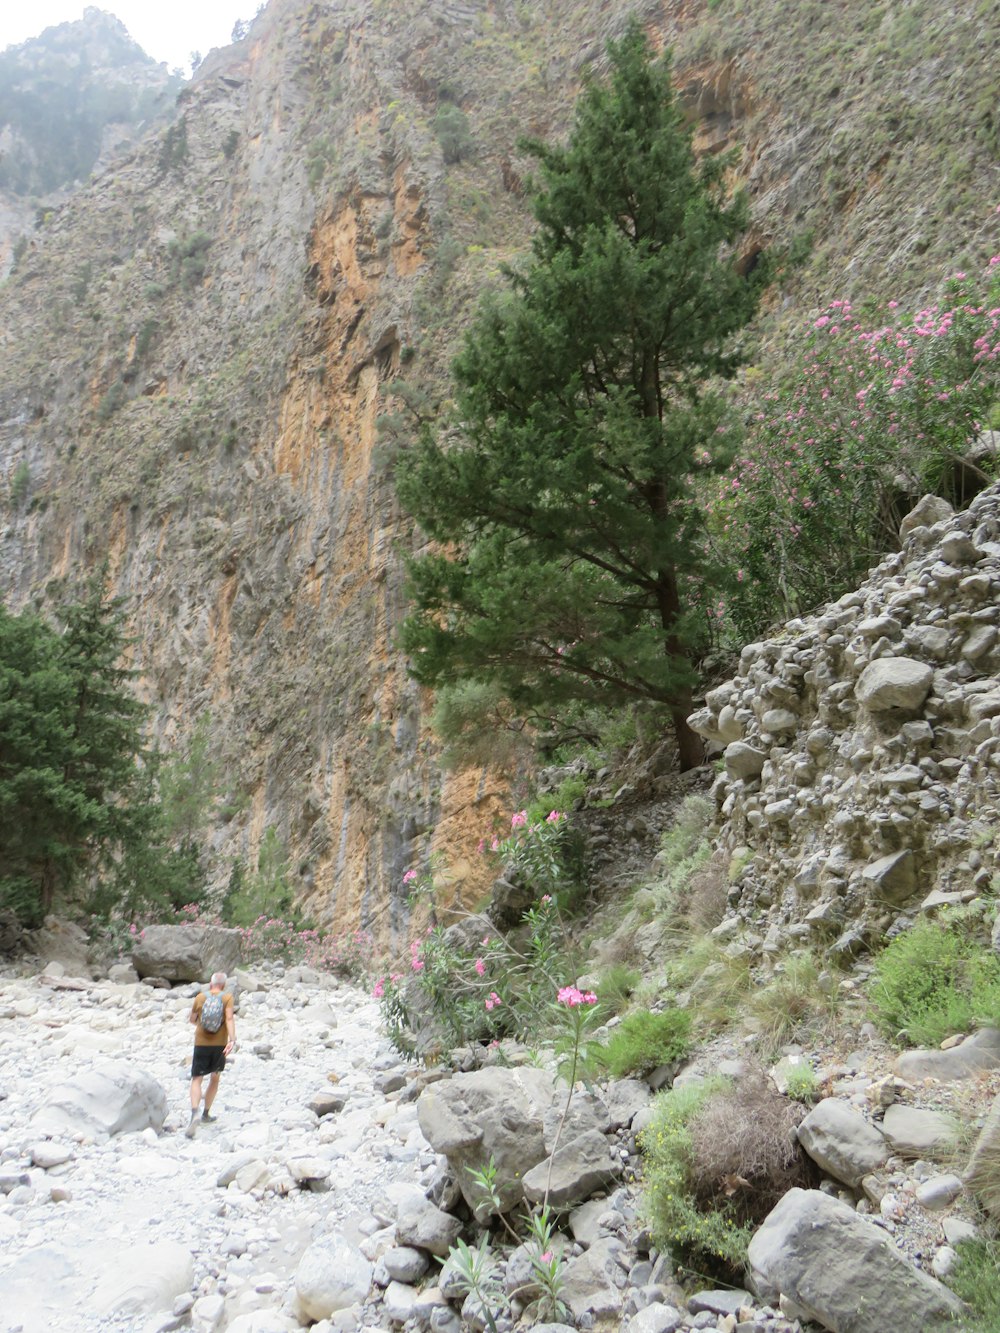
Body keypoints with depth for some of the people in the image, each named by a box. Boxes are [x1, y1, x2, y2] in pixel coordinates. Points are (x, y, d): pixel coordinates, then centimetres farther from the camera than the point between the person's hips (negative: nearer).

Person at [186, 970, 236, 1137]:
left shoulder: (200, 997, 3)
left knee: (196, 1079, 0)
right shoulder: (227, 998, -2)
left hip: (201, 1043, 0)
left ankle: (195, 1112, -24)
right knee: (214, 1079, 19)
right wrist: (232, 1040, -23)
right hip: (220, 1043, 0)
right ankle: (206, 1113, 24)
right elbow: (229, 1018, -16)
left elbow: (193, 1019, 15)